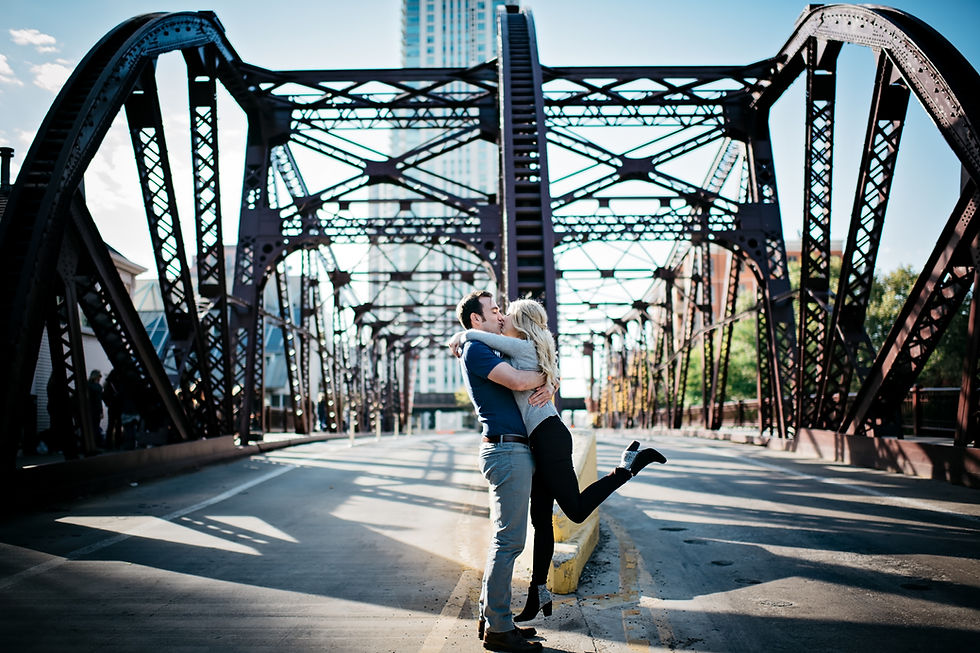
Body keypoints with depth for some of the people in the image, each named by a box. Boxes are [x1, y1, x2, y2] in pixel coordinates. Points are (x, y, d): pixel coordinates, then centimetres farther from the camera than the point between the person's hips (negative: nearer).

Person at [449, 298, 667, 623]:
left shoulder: (523, 347, -6)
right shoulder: (523, 352, 21)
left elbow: (479, 336, -15)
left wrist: (461, 336, 5)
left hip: (549, 438, -10)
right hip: (542, 441, 10)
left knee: (577, 510, -8)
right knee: (540, 519, 10)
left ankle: (631, 463, -1)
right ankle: (538, 592, 15)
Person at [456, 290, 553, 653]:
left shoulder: (490, 353, 24)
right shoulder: (475, 350, -7)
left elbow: (532, 382, 24)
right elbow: (519, 381, -21)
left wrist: (547, 387, 0)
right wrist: (548, 374, -1)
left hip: (516, 451, 10)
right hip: (506, 450, -10)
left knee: (505, 539, 13)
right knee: (509, 539, -9)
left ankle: (491, 617, 20)